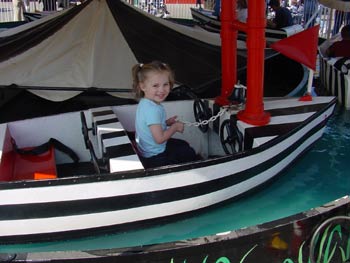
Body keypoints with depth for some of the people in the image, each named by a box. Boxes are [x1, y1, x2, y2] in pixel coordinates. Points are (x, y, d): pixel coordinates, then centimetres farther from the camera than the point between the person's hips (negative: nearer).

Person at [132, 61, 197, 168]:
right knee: (190, 154, 11)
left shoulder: (144, 103, -4)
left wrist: (167, 122, -1)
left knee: (184, 145, 29)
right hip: (154, 158, -9)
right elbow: (159, 138, -34)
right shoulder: (153, 110, -34)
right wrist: (175, 127, -19)